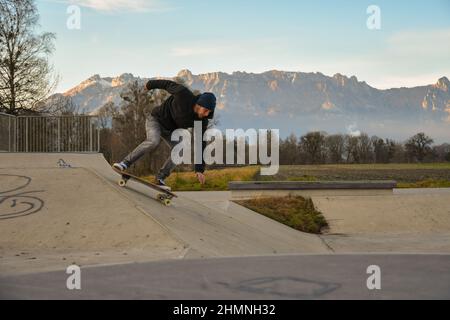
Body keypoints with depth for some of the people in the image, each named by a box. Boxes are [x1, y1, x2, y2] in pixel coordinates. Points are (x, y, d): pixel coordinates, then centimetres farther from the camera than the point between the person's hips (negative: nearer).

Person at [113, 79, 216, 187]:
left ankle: (160, 178, -1)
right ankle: (125, 163, -27)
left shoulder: (202, 121, -22)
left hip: (170, 130, 5)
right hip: (156, 119, -5)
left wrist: (200, 169, -22)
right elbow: (170, 85, -14)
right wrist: (151, 84, 5)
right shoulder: (183, 94, -34)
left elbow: (200, 144, -17)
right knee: (153, 142, -33)